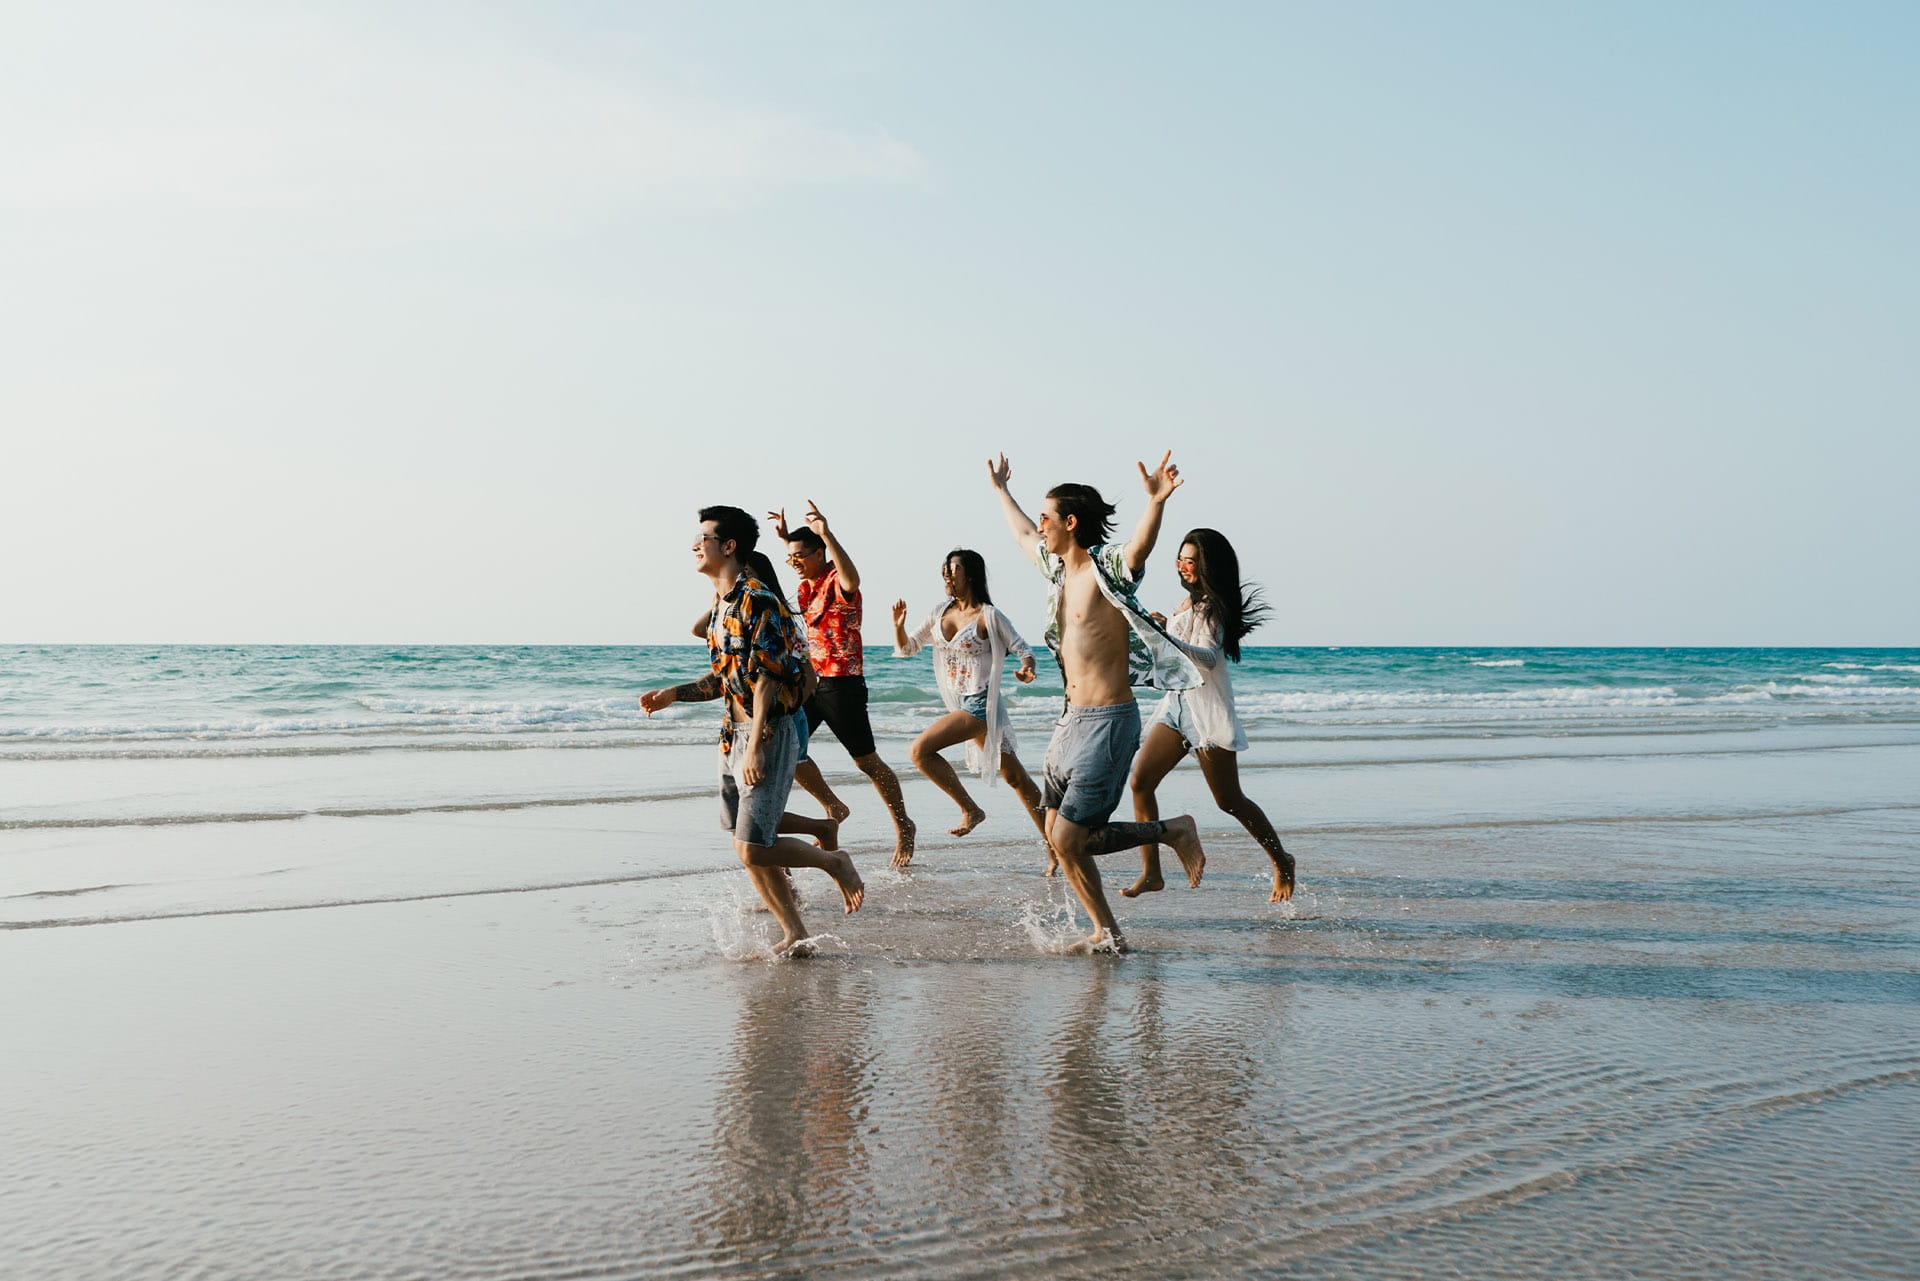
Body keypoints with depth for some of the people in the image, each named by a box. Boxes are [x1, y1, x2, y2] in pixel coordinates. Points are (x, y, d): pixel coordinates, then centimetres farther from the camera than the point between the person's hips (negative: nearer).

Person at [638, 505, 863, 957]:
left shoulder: (756, 599, -15)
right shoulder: (723, 603, 14)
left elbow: (766, 677, -20)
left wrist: (755, 747, -23)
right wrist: (673, 694, 9)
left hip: (768, 733, -10)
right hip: (735, 733, 10)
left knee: (753, 848, -12)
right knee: (746, 847, 9)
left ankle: (834, 861, 12)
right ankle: (795, 936, 16)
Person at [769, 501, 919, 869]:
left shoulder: (838, 581, -14)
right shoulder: (806, 585, 11)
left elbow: (852, 580, -40)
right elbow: (801, 563, 36)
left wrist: (827, 534, -49)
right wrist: (786, 537, 27)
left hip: (842, 684, -8)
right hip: (811, 682, 8)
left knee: (867, 762, 0)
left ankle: (903, 827, 15)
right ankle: (834, 809, 16)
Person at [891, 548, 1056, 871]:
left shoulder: (988, 615, -9)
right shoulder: (941, 612, 10)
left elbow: (1023, 648, -6)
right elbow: (908, 648, 16)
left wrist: (1027, 669, -27)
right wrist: (899, 626, -3)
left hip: (981, 703, -7)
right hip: (960, 704, 7)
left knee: (921, 749, -18)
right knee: (1014, 775, 8)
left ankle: (970, 810, -5)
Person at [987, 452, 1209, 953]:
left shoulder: (1107, 569, -13)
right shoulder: (1061, 568, 11)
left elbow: (1140, 548, -36)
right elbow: (1022, 535, 32)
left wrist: (1156, 500, -54)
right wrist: (1001, 490, 45)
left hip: (1108, 721, -9)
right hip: (1072, 719, 9)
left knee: (1069, 839, -9)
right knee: (1058, 834, 8)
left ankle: (1174, 832, 8)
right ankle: (1106, 933, 18)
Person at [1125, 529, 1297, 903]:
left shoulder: (1213, 607, -12)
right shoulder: (1188, 602, 14)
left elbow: (1209, 658, -30)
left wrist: (1166, 637, -40)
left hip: (1207, 710, -8)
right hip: (1176, 703, 8)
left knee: (1229, 801, 0)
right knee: (1140, 780, -8)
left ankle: (1282, 862, 20)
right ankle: (1151, 873, -5)